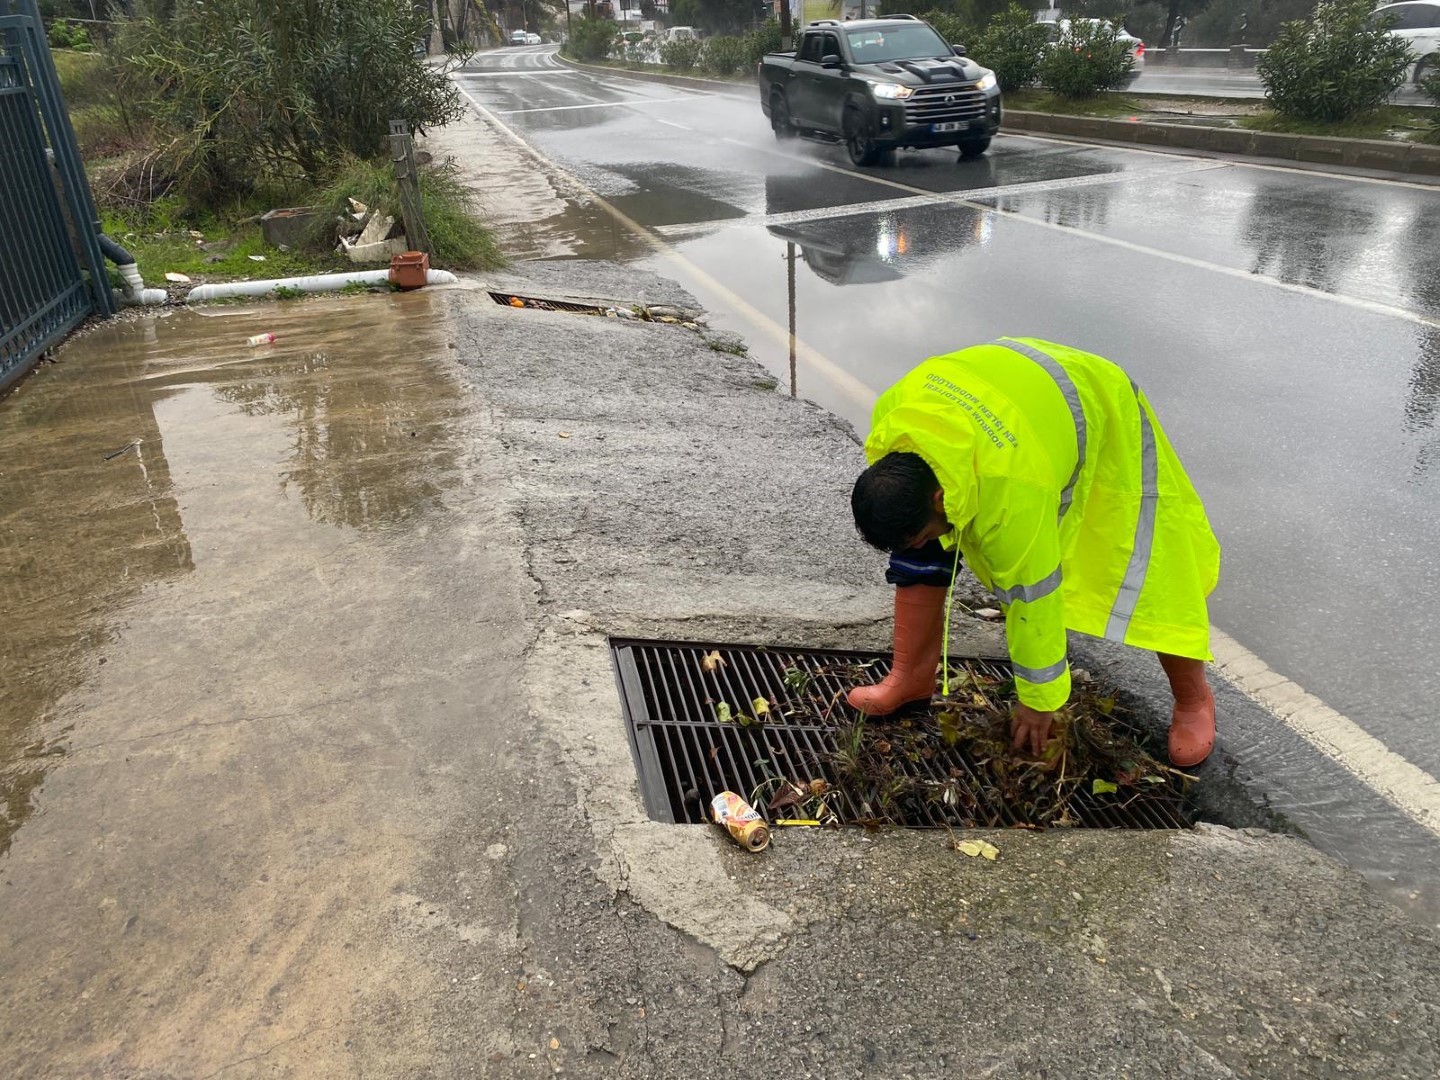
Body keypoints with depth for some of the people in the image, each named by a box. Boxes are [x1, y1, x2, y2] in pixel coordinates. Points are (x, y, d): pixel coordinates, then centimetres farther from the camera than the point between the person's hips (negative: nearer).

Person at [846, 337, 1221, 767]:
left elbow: (1032, 594, -31)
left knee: (1144, 575, -10)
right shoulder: (891, 418, -28)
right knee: (920, 558, -3)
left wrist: (1039, 699, -16)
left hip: (1102, 414, -6)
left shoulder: (1012, 495, -44)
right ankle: (912, 677, 11)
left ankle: (1193, 699, 13)